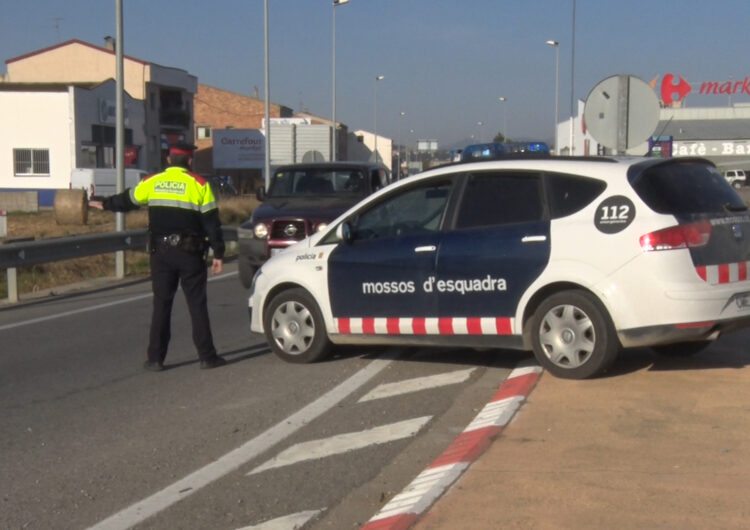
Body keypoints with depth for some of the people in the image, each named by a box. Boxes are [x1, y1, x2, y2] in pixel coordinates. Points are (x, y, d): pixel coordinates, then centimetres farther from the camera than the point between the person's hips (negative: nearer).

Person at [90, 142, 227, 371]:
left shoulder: (152, 182, 5)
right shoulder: (199, 184, -2)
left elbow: (127, 200, 20)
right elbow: (211, 221, -4)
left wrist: (105, 204, 39)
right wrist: (218, 253, 1)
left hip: (160, 252, 2)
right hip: (190, 252, -2)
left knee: (161, 305, 8)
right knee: (197, 305, 4)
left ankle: (155, 358, 8)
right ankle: (207, 356, 6)